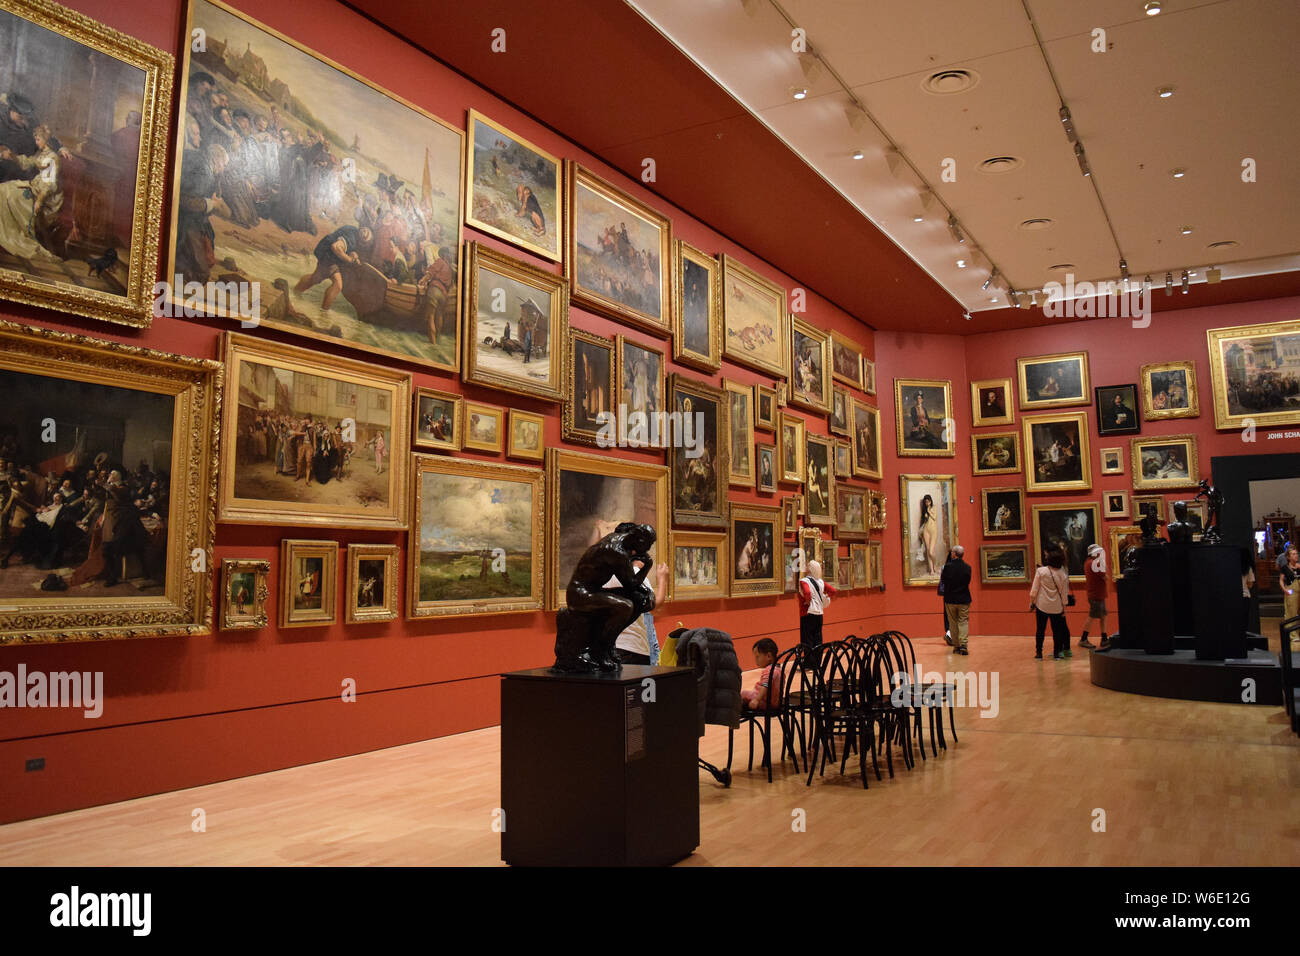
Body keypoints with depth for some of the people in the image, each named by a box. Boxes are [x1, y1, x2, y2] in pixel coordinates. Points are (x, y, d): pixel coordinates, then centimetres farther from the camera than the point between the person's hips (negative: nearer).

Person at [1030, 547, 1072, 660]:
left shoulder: (1041, 571, -11)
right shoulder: (1063, 574, -5)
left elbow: (1034, 589, -8)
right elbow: (1064, 593, 1)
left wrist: (1031, 602, 3)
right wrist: (1064, 608, 10)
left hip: (1042, 605, -1)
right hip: (1057, 607, 1)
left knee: (1040, 629, 7)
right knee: (1056, 629, 11)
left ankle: (1039, 653, 8)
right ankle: (1057, 653, 13)